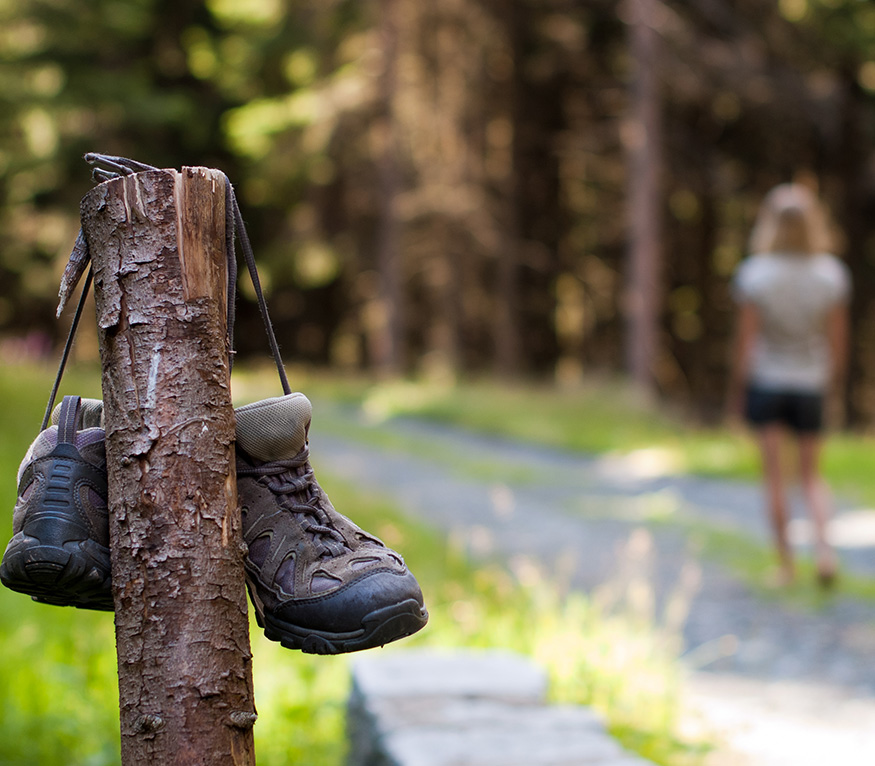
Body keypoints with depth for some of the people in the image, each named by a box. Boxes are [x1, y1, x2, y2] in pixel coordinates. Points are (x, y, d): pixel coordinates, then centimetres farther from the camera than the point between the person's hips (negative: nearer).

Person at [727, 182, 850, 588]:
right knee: (811, 476, 14)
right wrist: (835, 381, 13)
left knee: (774, 476, 8)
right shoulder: (832, 275, -9)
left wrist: (736, 389, 0)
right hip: (810, 385, 2)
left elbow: (745, 340, -11)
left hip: (765, 381, -2)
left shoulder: (754, 275, -14)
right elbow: (837, 340, -3)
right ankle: (824, 546, -8)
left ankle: (786, 563, 11)